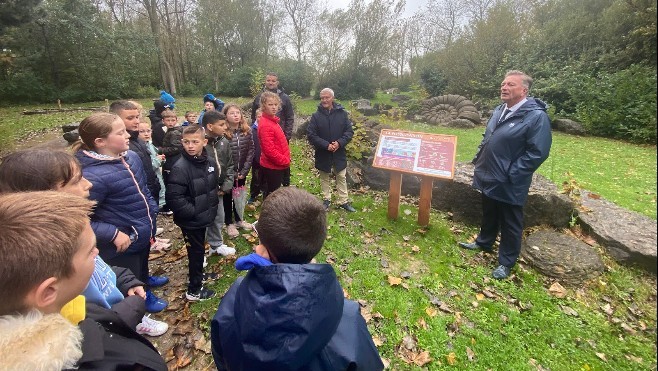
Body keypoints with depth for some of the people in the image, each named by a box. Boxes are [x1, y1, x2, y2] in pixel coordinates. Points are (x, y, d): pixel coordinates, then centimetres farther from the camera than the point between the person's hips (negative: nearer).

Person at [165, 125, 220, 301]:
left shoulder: (210, 162, -1)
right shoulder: (180, 167, -23)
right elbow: (174, 198, -26)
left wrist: (212, 206, 7)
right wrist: (194, 212, -21)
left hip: (204, 217, 7)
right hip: (190, 221, -7)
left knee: (200, 248, 24)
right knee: (196, 251, 6)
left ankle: (198, 274, 48)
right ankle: (193, 290, 24)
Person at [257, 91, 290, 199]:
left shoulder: (272, 121, 10)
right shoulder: (265, 125, -20)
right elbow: (269, 150, -25)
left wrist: (285, 159, 10)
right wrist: (285, 161, -16)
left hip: (275, 165, 9)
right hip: (273, 166, -9)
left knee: (270, 194, 20)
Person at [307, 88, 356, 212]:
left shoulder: (342, 113, -4)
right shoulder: (316, 116, -7)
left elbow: (349, 131, -3)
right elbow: (311, 135, -11)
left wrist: (339, 143, -19)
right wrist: (326, 145, -20)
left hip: (339, 153, 1)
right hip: (323, 154, 0)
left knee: (341, 177, 10)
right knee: (324, 178, 14)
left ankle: (344, 201, 23)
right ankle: (326, 199, 30)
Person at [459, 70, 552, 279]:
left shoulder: (536, 116, -18)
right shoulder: (499, 110, 8)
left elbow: (538, 153, -21)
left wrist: (511, 174, -21)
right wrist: (478, 159, 10)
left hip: (509, 184, -7)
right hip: (489, 177, 7)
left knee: (510, 224, 9)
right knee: (488, 214, 24)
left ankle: (506, 262, 24)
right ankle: (484, 243, 45)